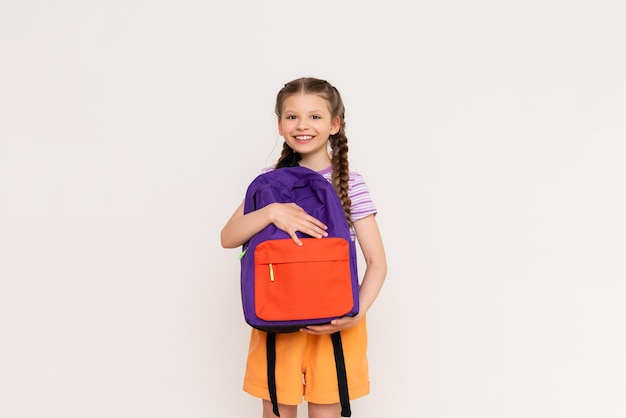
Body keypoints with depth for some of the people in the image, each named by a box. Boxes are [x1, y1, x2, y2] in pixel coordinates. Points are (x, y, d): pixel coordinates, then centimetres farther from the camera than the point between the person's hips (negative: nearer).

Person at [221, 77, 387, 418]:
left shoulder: (351, 185, -7)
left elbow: (377, 262, -6)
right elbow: (228, 238, -7)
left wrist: (355, 314, -19)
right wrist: (271, 212, -22)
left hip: (332, 322, -2)